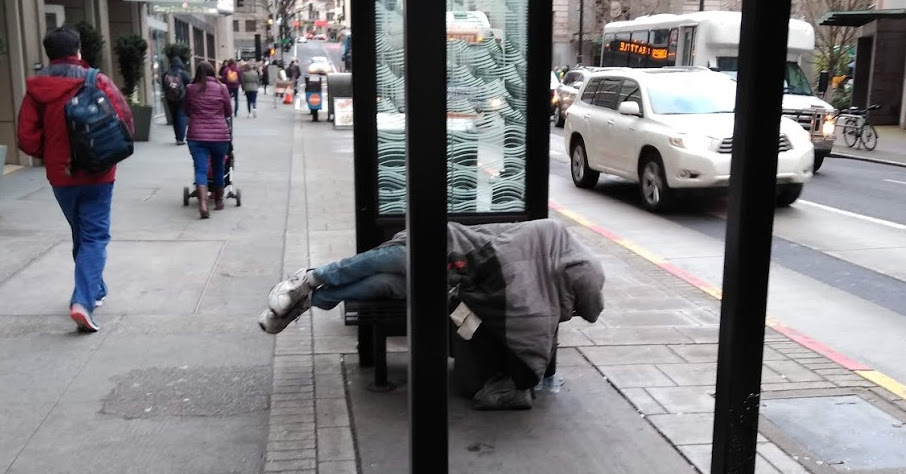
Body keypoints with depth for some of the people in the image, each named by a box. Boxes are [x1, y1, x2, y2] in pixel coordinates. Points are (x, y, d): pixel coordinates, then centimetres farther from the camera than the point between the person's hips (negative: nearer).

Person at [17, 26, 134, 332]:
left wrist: (49, 155, 14)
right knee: (95, 236, -1)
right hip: (96, 172, -3)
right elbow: (124, 123, -10)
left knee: (80, 235, 20)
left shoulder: (36, 87, -2)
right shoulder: (97, 82, -8)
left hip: (60, 175, 3)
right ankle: (83, 300, -16)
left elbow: (27, 139, -4)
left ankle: (94, 290, 33)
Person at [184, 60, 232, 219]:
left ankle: (203, 204, -19)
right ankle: (218, 201, 30)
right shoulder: (221, 88, 0)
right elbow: (229, 112, 8)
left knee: (200, 170, -2)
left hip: (197, 135, 0)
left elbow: (187, 111, 16)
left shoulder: (190, 89, 4)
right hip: (219, 134, 0)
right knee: (218, 167, 17)